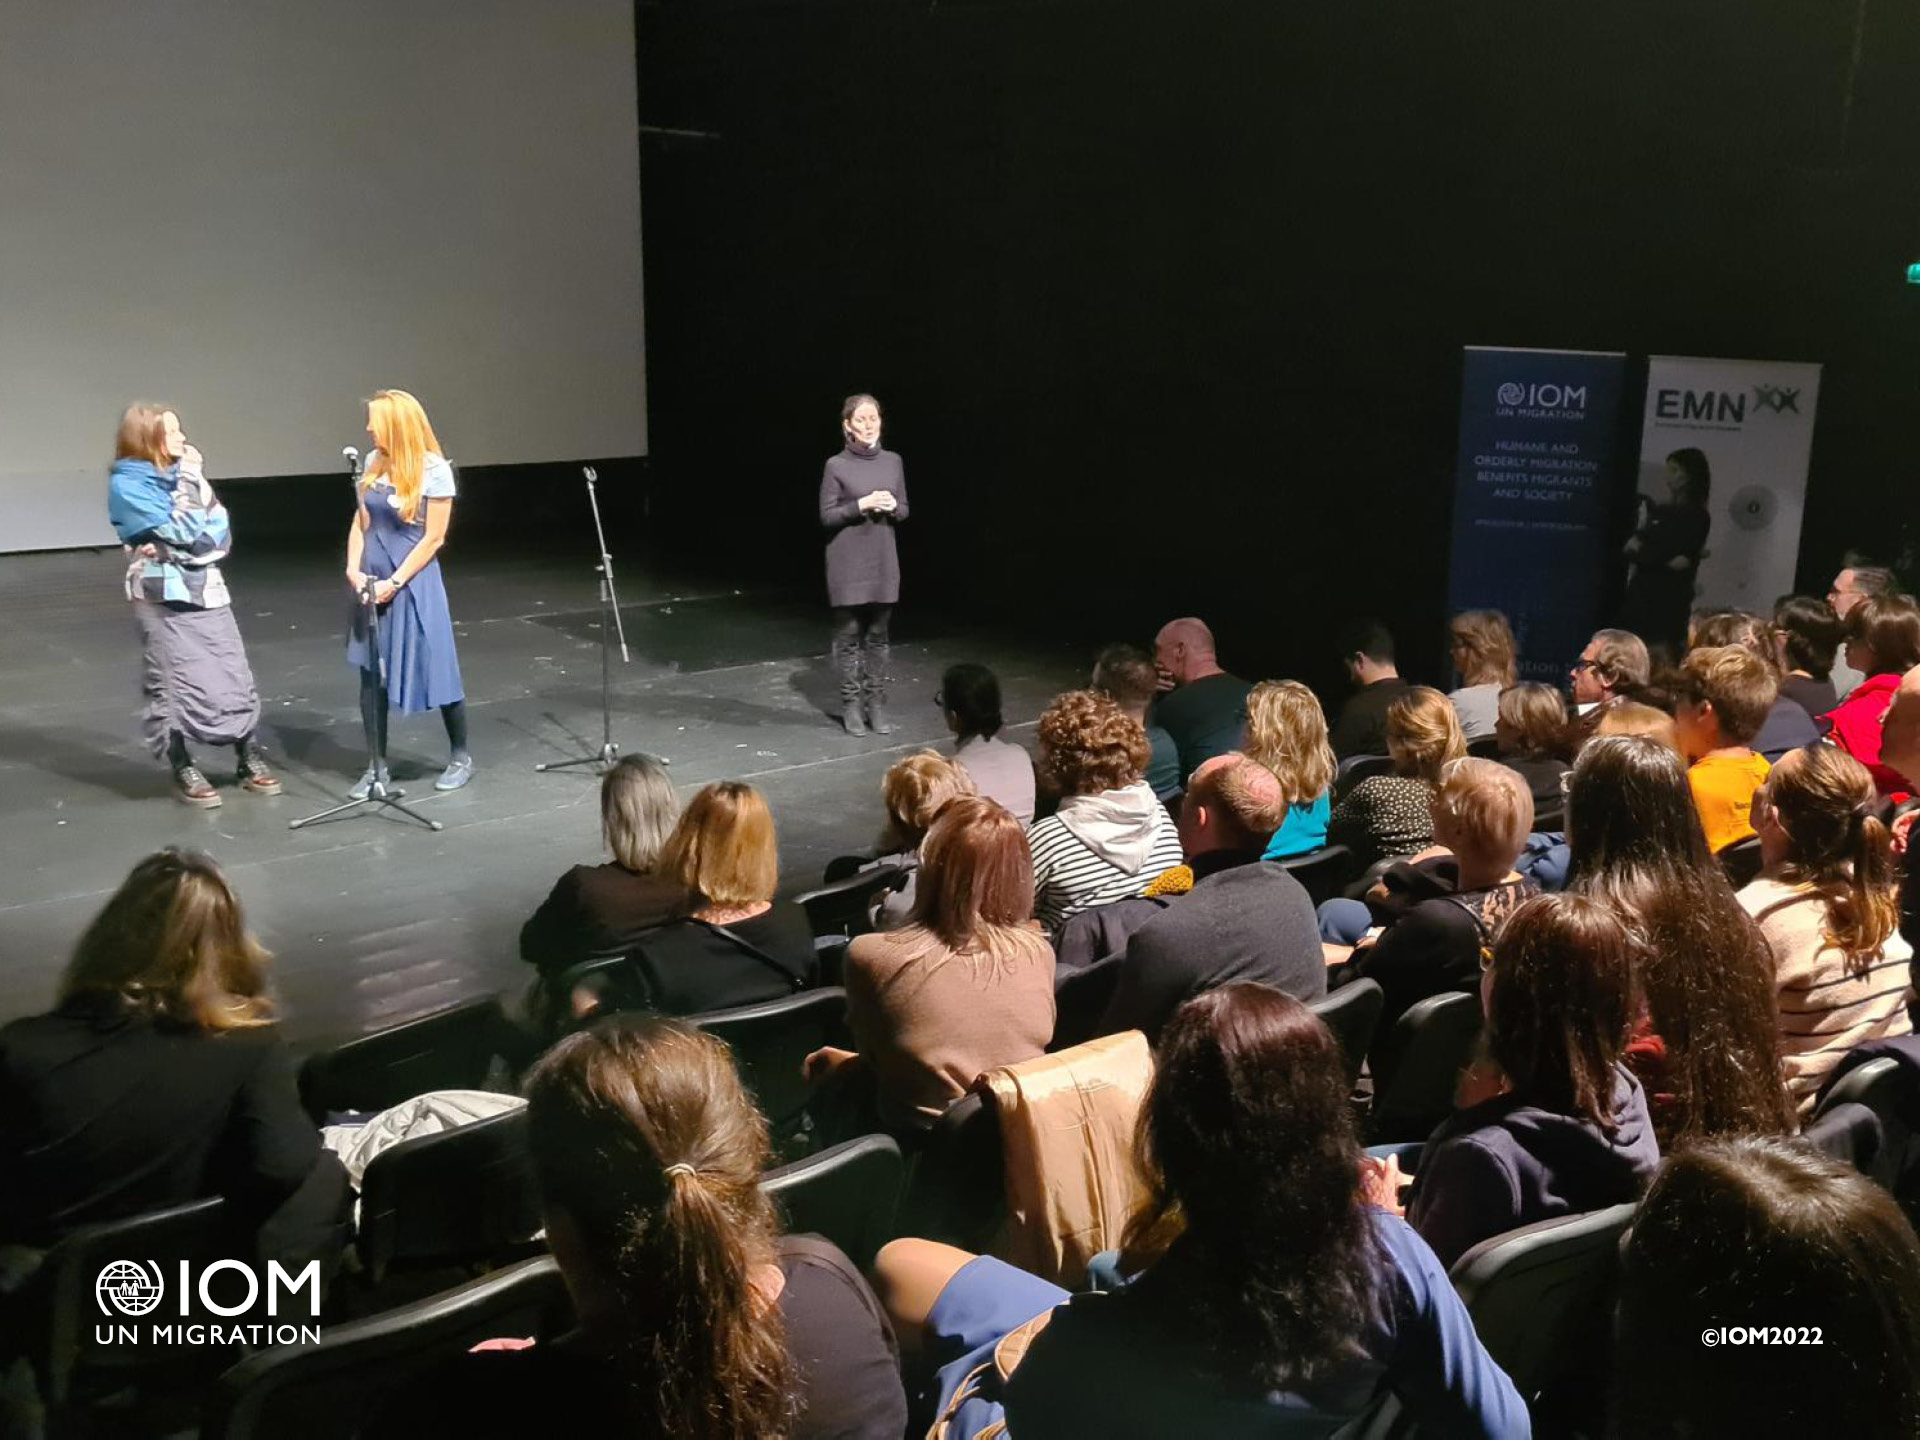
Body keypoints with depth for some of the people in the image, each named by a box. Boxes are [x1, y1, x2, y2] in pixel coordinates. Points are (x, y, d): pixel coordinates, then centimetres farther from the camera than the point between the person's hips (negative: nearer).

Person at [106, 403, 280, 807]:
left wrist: (203, 544, -13)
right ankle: (182, 770, 11)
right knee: (175, 684, -2)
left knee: (235, 676, 6)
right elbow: (182, 531, -17)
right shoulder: (126, 485, -10)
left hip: (206, 588, 6)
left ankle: (249, 761, 17)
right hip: (164, 596, -6)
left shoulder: (179, 472, 10)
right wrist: (190, 481, -12)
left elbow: (220, 524, 6)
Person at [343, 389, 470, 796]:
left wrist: (395, 582, -14)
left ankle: (461, 757, 21)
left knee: (434, 669, 2)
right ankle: (377, 767, 16)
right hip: (373, 582, 5)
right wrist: (354, 567, -4)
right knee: (371, 675, 7)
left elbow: (434, 538, -11)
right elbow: (361, 521, 11)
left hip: (414, 583, -5)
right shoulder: (374, 463, 4)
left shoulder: (434, 470, -12)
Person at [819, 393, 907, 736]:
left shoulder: (893, 462, 5)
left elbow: (904, 510, 11)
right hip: (848, 564, -3)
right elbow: (826, 516, -7)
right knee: (849, 635, 3)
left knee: (879, 635, 8)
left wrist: (892, 507, -11)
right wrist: (862, 505, -19)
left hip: (883, 562, 4)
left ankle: (877, 704, 15)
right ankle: (851, 704, 11)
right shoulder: (836, 466, -7)